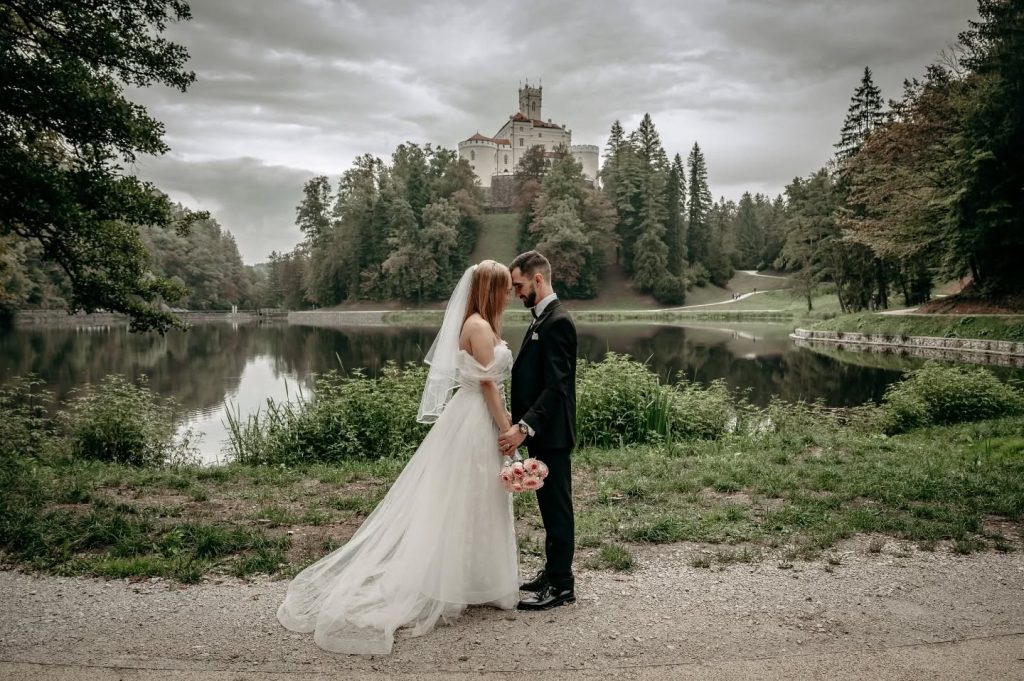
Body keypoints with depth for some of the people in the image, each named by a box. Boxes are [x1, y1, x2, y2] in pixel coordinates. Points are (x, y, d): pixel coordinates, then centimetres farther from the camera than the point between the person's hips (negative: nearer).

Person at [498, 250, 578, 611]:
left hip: (551, 433, -10)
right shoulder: (542, 319, 14)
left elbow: (556, 386, -24)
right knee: (550, 503, 17)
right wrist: (522, 423, 14)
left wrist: (525, 428, -28)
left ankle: (560, 584, 11)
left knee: (556, 504, 0)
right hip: (540, 431, 10)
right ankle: (554, 570, 30)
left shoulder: (557, 322, -17)